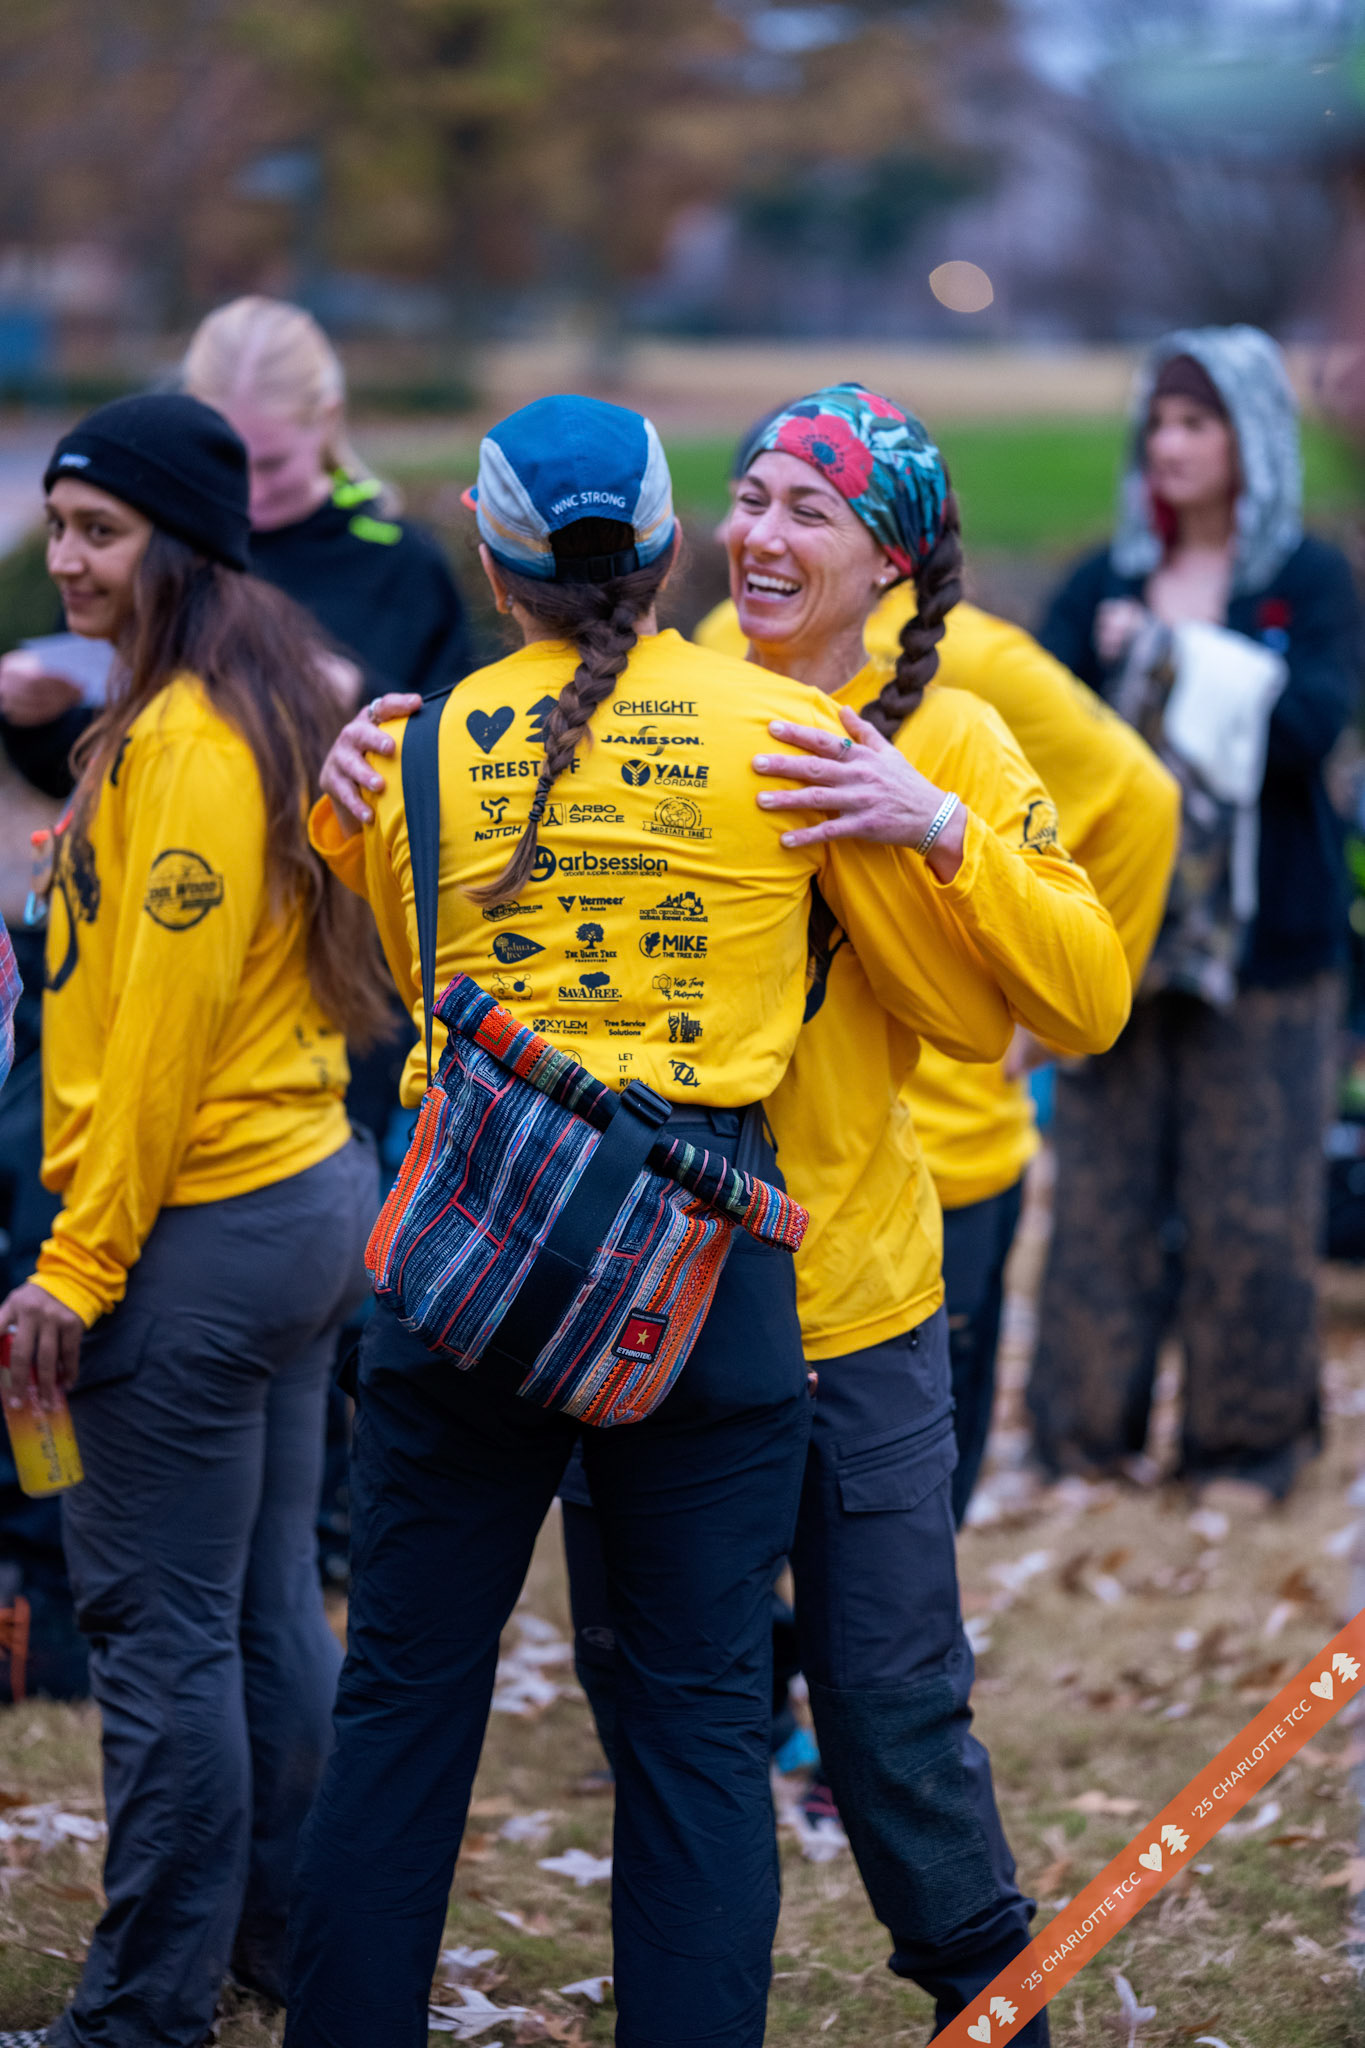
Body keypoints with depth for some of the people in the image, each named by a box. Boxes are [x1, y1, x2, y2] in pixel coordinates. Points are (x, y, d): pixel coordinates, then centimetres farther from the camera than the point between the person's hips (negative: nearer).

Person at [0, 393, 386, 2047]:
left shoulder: (183, 742, -17)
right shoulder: (258, 707, 12)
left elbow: (164, 1023, -20)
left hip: (204, 1227, -10)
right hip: (308, 1190, 10)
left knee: (162, 1626, -3)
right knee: (267, 1602, 17)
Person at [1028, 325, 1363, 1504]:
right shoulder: (1108, 580, 9)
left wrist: (1170, 657, -17)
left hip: (1259, 934, -3)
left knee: (1250, 1194, 2)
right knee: (1104, 1184, 5)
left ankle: (1248, 1438, 15)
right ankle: (1089, 1425, 16)